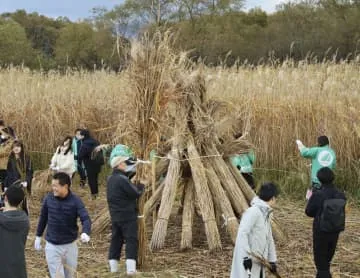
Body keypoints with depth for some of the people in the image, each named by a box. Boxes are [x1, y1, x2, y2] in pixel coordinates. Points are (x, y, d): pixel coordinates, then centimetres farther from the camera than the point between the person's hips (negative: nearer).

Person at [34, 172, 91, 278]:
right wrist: (38, 236, 14)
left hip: (70, 246, 0)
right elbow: (43, 218, 7)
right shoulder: (48, 199, -8)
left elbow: (85, 219, -23)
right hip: (52, 246, 0)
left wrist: (85, 233, -43)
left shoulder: (75, 201, -14)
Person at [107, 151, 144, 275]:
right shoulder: (122, 179, -18)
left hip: (115, 216, 8)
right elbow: (135, 194, -16)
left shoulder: (111, 179, 8)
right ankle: (130, 268, -10)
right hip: (127, 215, -8)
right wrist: (141, 186, 2)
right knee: (131, 240, -5)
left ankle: (113, 266, 15)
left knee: (116, 239, 13)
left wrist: (133, 170, 15)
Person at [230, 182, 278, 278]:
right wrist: (246, 256, -26)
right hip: (248, 260, -10)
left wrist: (272, 260, 22)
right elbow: (242, 233, -23)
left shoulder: (266, 214, 13)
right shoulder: (253, 211, -16)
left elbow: (269, 238, 21)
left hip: (258, 261, 10)